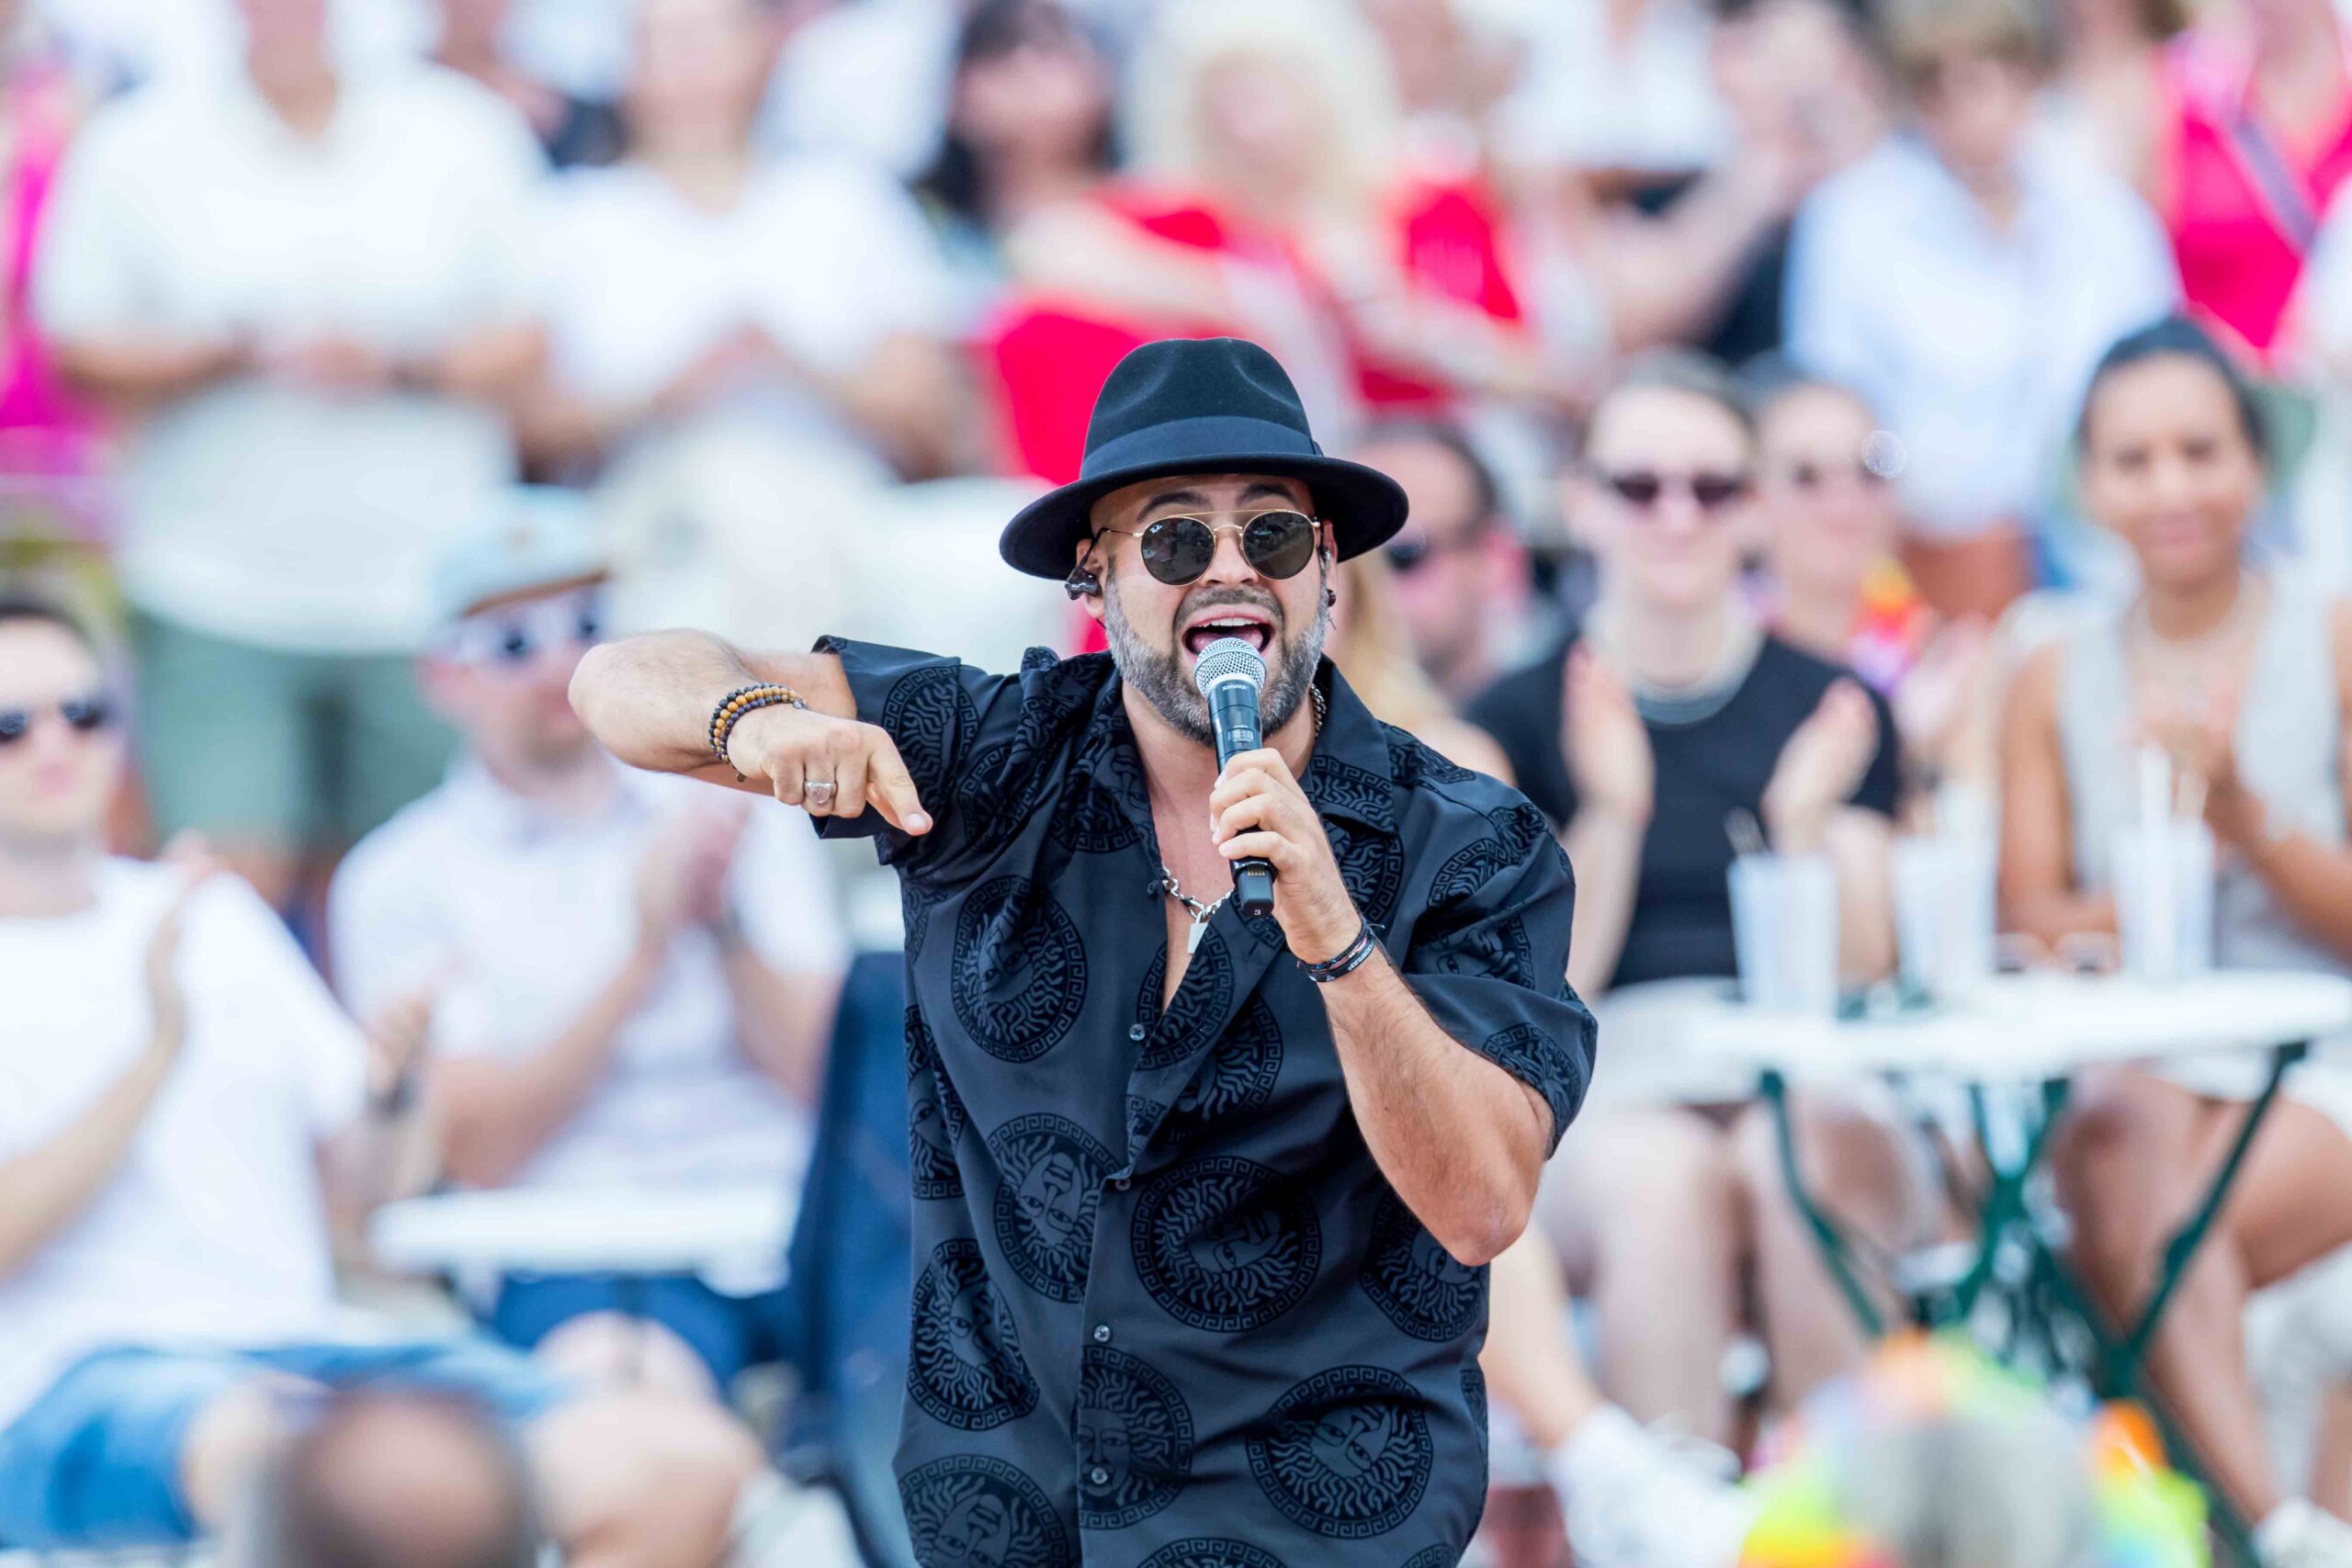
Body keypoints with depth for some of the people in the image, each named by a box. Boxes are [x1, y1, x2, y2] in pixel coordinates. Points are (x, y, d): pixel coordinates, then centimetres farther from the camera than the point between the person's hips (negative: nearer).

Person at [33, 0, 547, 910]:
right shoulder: (137, 154, 2)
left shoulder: (465, 140, 5)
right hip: (217, 601, -1)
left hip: (425, 596, 2)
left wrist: (399, 366, -14)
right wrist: (235, 352, -14)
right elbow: (78, 358, 1)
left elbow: (526, 350, 4)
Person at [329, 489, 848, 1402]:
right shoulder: (400, 882, 10)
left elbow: (829, 1079, 11)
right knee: (615, 1376, -40)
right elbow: (475, 1149, -2)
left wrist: (727, 927, -6)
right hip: (582, 1265, -3)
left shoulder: (738, 820, 20)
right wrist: (643, 956, -8)